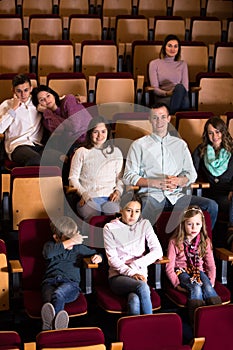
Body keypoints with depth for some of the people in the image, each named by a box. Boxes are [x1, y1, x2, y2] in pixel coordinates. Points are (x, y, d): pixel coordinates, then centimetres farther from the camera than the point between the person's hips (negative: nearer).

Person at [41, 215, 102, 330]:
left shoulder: (78, 248, 25)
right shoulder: (50, 245, 18)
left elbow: (94, 253, 40)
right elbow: (48, 253, -7)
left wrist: (98, 257, 13)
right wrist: (70, 242, -10)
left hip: (70, 283, 0)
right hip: (50, 282, 0)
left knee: (58, 294, -38)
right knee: (49, 299, -37)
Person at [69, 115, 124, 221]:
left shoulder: (116, 152, 22)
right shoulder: (81, 152, 14)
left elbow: (120, 177, 23)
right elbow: (73, 178, 10)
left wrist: (118, 191, 2)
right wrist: (83, 193, -6)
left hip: (109, 198, 2)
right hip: (88, 199, -2)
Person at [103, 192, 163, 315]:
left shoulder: (145, 225, 10)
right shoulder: (110, 228, 3)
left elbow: (158, 251, 0)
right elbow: (112, 259, -4)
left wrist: (135, 264, -10)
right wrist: (131, 273, -19)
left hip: (139, 275, 1)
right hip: (118, 276, -1)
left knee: (134, 301, -35)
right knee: (142, 287, -35)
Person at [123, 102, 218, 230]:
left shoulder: (180, 144, 22)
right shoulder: (138, 145, 12)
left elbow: (191, 174, 20)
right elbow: (128, 177, 4)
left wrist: (178, 181, -5)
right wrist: (156, 183, -10)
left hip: (176, 195, 4)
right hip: (151, 195, -4)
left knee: (211, 205, -20)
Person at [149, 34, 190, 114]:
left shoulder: (182, 64, 21)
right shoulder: (154, 64, 13)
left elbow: (185, 87, 11)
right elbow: (155, 88, 3)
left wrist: (179, 92, -13)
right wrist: (166, 93, -17)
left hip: (180, 99, 2)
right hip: (162, 99, -2)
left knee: (179, 87, -36)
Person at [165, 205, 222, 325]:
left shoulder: (205, 241, 3)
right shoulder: (175, 242, -8)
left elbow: (211, 265, 7)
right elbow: (169, 268, -7)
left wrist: (211, 282, -6)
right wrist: (177, 284, -17)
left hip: (199, 271, 3)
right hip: (182, 271, -3)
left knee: (208, 287, -31)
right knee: (195, 288, -33)